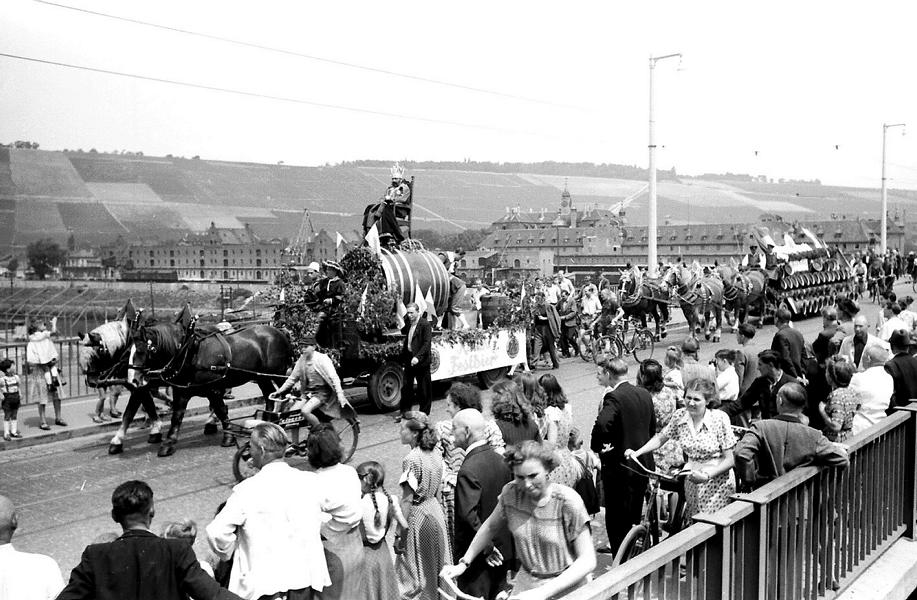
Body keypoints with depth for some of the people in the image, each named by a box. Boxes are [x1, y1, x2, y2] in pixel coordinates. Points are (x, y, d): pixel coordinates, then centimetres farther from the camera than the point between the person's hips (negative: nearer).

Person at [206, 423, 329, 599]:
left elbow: (216, 532, -15)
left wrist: (229, 553, 4)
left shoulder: (247, 490, -16)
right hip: (307, 576, 3)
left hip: (265, 580, -3)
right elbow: (318, 525, 6)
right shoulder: (311, 481, -8)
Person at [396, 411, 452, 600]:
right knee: (435, 563, 20)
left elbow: (407, 500, -20)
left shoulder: (411, 460, -21)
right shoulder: (435, 455, 1)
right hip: (435, 511, 8)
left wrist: (400, 531, -15)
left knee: (415, 568, 7)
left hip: (417, 515, -8)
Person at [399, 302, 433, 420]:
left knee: (424, 389, 5)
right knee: (406, 387, 9)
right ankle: (404, 412, 18)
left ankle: (424, 413, 15)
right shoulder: (409, 323, 10)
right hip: (409, 360, 7)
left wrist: (418, 357, -27)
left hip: (421, 361, -7)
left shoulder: (425, 324, -12)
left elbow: (427, 343, -19)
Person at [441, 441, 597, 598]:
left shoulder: (567, 501, -22)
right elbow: (490, 527, 8)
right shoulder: (511, 492, -10)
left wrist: (543, 592, -30)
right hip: (525, 583, 3)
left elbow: (587, 560, -23)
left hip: (567, 586, -3)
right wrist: (464, 563, 3)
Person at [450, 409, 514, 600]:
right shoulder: (499, 460, 2)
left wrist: (486, 545, -19)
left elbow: (468, 514, -29)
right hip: (504, 548, 8)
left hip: (478, 555, -8)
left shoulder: (468, 470, -23)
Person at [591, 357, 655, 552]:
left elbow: (602, 425, -33)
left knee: (617, 522, 4)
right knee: (635, 517, 20)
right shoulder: (645, 394, 5)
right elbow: (652, 428, 14)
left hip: (619, 465, -8)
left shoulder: (613, 397, -19)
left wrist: (596, 447, -17)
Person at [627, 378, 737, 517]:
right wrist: (637, 453, -4)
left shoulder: (720, 418, -15)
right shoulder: (680, 415, -4)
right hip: (691, 481, 4)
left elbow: (729, 460, -12)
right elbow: (660, 438, 11)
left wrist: (707, 475, -25)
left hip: (717, 484, -4)